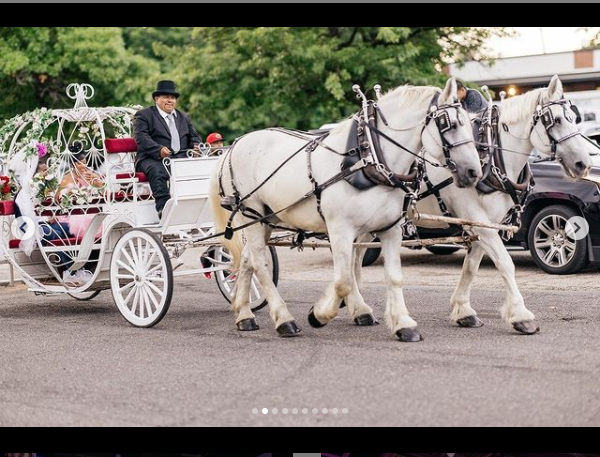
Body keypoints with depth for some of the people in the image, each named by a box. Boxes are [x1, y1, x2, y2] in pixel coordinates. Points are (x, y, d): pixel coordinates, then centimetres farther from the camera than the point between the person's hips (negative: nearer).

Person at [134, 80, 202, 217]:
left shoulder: (184, 117, 27)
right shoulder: (144, 115, 8)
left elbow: (194, 136, 25)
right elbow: (142, 137, -7)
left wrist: (196, 146, -2)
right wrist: (159, 149, -25)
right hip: (153, 159, -5)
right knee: (157, 171, -38)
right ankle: (163, 208, -47)